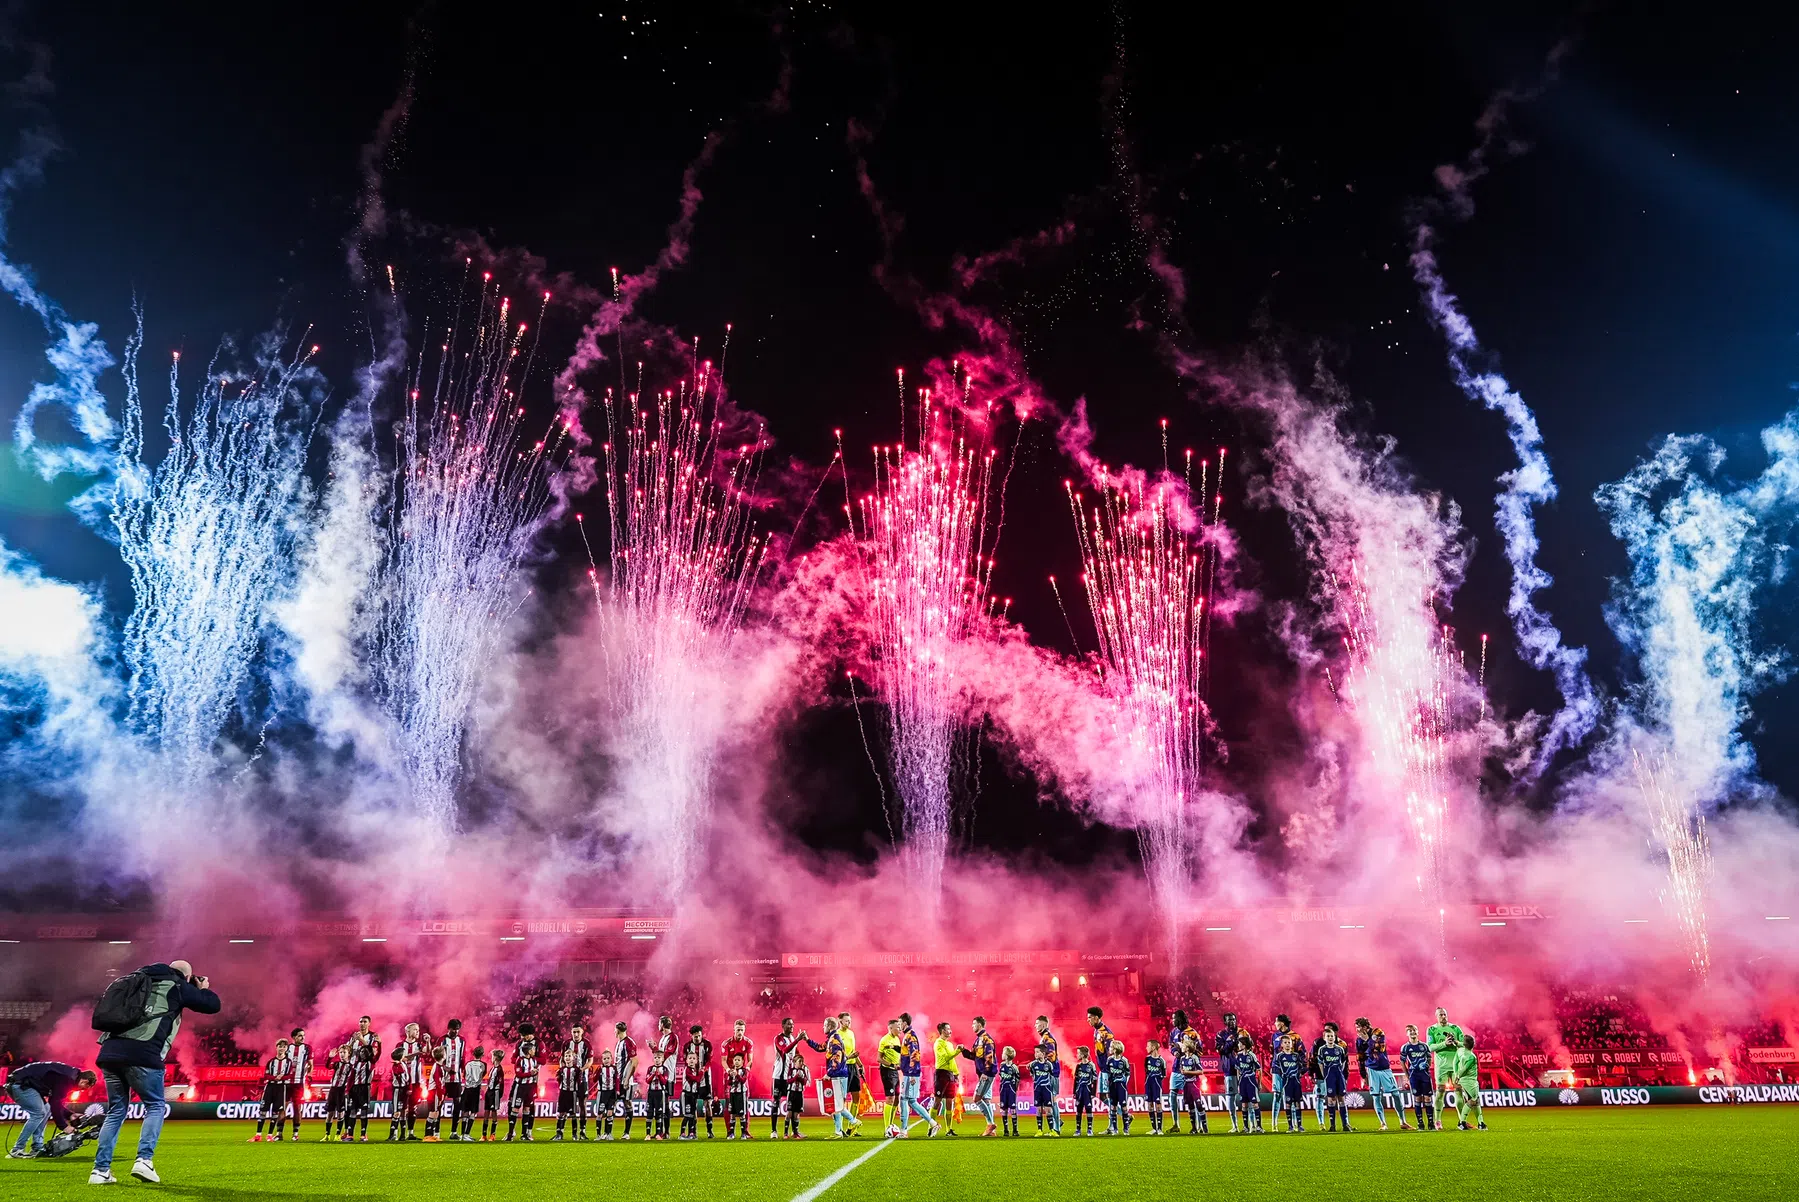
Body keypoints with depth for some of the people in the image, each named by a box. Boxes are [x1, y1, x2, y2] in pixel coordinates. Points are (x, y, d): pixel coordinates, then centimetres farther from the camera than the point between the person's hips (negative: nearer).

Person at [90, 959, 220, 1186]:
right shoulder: (177, 987, 10)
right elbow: (213, 1004, 12)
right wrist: (203, 989, 34)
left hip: (110, 1051, 6)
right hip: (142, 1053, -6)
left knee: (116, 1110, 17)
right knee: (156, 1106, 10)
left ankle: (100, 1170, 10)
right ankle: (144, 1160, -6)